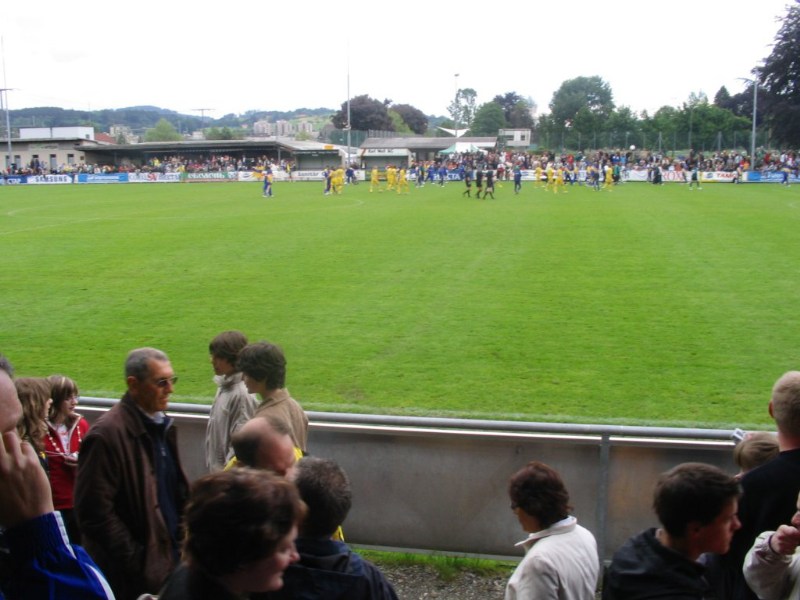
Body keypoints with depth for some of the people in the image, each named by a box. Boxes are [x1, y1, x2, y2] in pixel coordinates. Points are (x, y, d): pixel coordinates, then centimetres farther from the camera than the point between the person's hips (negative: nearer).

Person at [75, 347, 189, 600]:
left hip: (170, 559, 7)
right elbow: (94, 512, -19)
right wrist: (135, 560, -16)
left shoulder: (162, 425, 6)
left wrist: (182, 539, 7)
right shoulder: (106, 435, -19)